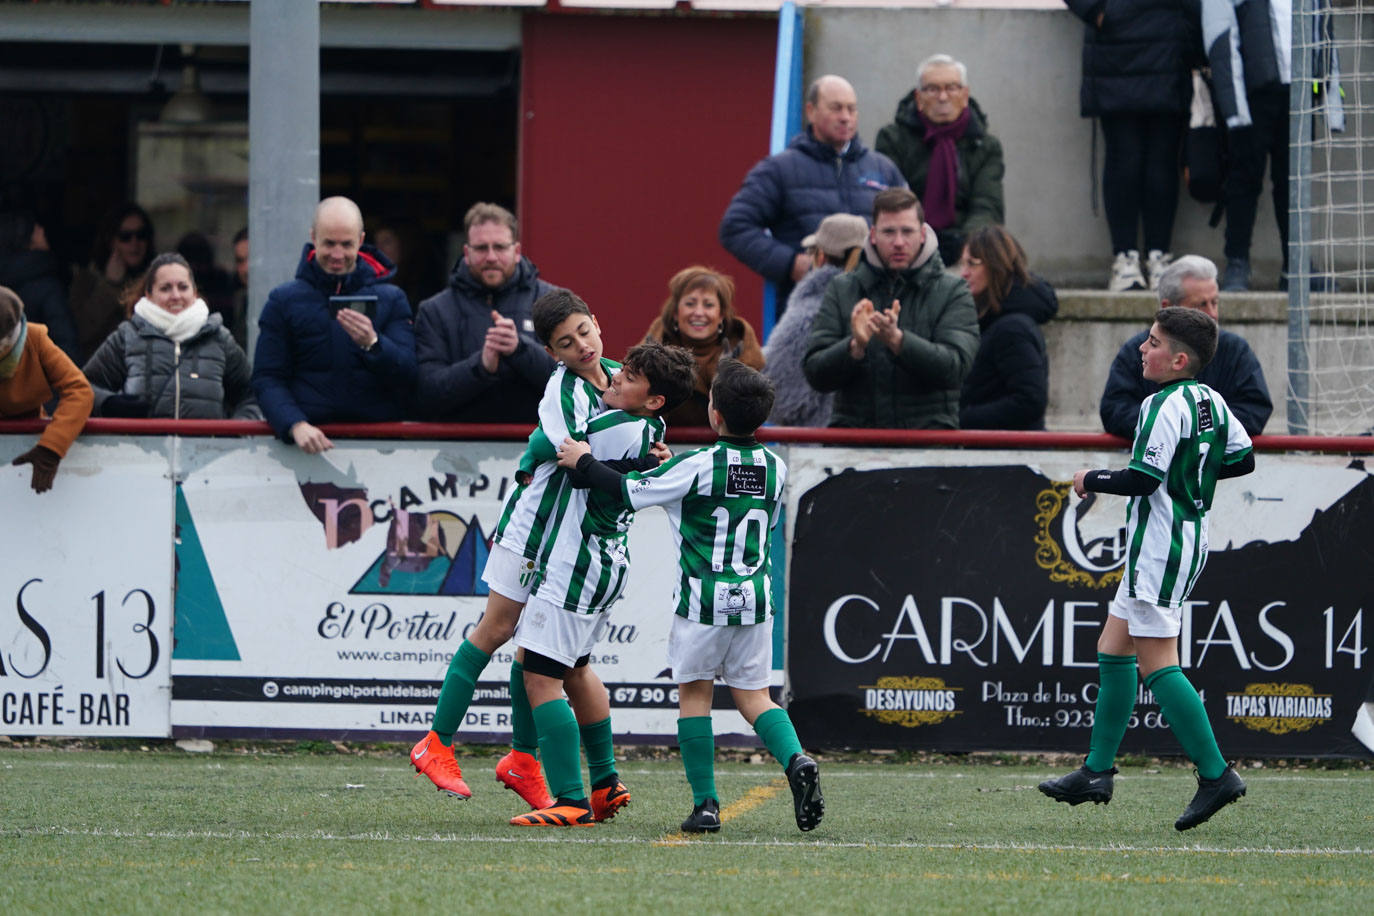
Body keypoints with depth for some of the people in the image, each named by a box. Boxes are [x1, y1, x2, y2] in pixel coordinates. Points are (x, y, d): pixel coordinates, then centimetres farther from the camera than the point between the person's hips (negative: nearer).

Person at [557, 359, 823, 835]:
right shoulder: (776, 469, 4)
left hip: (703, 599, -4)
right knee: (753, 697, 11)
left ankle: (705, 803, 4)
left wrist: (584, 461, 9)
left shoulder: (697, 466, -13)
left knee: (694, 693, 8)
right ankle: (796, 760, -17)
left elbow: (630, 491, -7)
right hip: (755, 599, 4)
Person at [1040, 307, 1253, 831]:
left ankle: (1216, 775, -12)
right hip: (1189, 539, 10)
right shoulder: (1212, 402, 9)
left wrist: (1092, 481, -6)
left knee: (1156, 661, -10)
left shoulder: (1165, 406, -18)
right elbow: (1243, 459, 18)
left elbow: (1143, 479, -22)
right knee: (1113, 648, 15)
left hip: (1160, 547, -10)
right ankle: (1097, 773, 17)